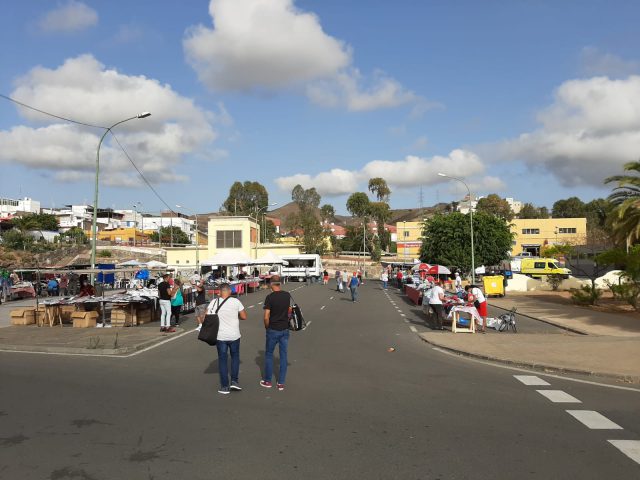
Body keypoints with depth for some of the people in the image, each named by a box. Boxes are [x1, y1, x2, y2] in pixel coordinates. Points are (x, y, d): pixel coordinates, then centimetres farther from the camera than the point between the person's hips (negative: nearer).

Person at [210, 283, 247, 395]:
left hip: (220, 336, 1)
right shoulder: (236, 302, -9)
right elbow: (244, 317, -4)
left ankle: (224, 386, 12)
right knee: (235, 357, 20)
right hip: (234, 335, 0)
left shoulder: (214, 302, -6)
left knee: (222, 360, 9)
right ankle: (234, 381, 14)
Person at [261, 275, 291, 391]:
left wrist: (267, 327, 0)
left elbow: (266, 317, -16)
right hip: (285, 329, 4)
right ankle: (281, 383, 13)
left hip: (273, 330, -4)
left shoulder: (270, 297, -16)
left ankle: (267, 381, 20)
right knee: (283, 355, 9)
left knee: (269, 354, 12)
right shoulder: (287, 295, -1)